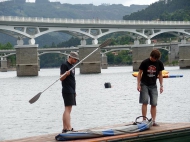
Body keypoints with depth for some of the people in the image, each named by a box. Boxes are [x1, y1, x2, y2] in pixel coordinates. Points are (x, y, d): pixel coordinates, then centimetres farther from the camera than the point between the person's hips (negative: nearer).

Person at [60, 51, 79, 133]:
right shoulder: (64, 65, -10)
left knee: (67, 110, 9)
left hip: (71, 91, 10)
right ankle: (69, 128, -19)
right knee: (68, 109, -14)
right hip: (67, 91, -10)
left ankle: (64, 128, 12)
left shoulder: (71, 66, 19)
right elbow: (61, 78, -17)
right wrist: (65, 74, -38)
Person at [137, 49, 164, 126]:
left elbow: (160, 75, 7)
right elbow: (140, 73, -3)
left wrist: (161, 85, 2)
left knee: (154, 104, 0)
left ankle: (153, 121, 2)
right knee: (145, 102, -9)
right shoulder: (145, 62, -10)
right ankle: (144, 120, -5)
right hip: (144, 84, -3)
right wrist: (138, 84, -9)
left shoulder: (159, 63, -1)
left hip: (153, 85, 3)